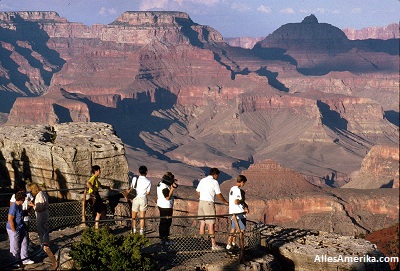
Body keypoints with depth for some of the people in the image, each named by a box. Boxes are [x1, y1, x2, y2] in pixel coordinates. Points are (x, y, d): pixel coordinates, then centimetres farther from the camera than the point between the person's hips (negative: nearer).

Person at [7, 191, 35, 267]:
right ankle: (14, 262, 20)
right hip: (14, 229, -9)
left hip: (21, 228, 9)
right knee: (15, 247, 5)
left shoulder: (20, 205, 5)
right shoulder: (14, 207, -25)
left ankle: (25, 259, 25)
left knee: (24, 243, 14)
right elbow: (10, 219, -25)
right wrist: (14, 231, -21)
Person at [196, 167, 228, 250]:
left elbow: (198, 192, 17)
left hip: (201, 202, 7)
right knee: (211, 224, -5)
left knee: (202, 223, 12)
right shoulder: (214, 182, -8)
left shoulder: (202, 180, 12)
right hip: (209, 203, -7)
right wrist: (225, 202, 9)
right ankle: (213, 244, -4)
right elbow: (219, 195, -5)